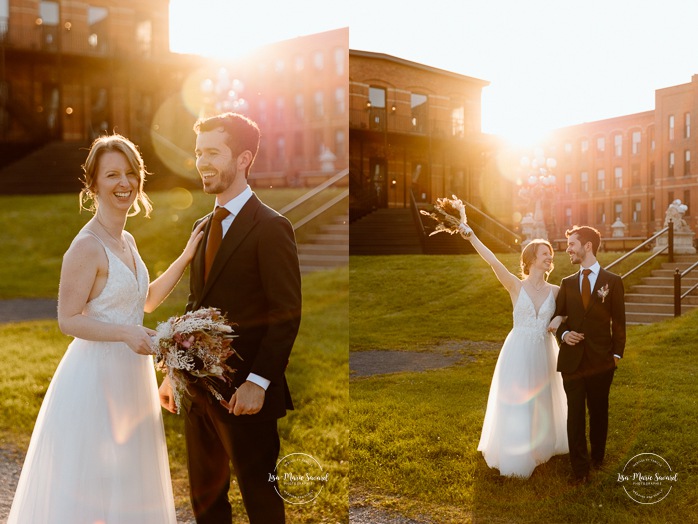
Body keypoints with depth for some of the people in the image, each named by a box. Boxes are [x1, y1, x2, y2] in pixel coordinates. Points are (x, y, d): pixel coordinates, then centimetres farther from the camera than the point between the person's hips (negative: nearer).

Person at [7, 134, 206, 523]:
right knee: (87, 487, 5)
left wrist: (187, 257, 11)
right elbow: (69, 320, -19)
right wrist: (127, 333, -31)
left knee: (127, 483, 19)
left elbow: (147, 300, 18)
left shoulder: (127, 240, 8)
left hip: (131, 375, 8)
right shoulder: (87, 247, -18)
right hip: (96, 376, -8)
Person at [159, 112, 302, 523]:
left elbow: (287, 315, -16)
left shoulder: (271, 228, -12)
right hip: (198, 391, 8)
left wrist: (258, 382, -21)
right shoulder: (204, 227, 12)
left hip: (243, 396, -7)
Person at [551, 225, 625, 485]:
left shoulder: (612, 282, 1)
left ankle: (597, 458, 31)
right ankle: (580, 468, 8)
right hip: (572, 359, 2)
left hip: (601, 360, -2)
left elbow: (619, 322, 2)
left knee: (598, 412, 12)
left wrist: (617, 353, -3)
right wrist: (564, 334, -7)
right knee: (575, 415, 1)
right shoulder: (567, 283, 9)